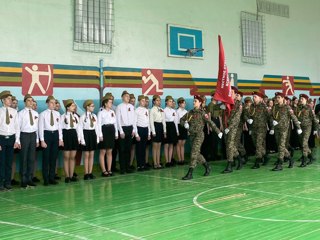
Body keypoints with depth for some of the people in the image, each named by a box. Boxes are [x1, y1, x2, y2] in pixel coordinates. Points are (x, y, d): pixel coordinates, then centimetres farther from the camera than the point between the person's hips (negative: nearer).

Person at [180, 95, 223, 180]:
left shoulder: (202, 113, -6)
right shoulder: (190, 112, 10)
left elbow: (210, 122, -11)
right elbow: (181, 119, 18)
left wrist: (218, 132, -13)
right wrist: (184, 124, -4)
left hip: (199, 135, -6)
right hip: (192, 135, 6)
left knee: (194, 153, -12)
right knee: (197, 154, 14)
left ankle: (190, 173, -12)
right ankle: (207, 167, 34)